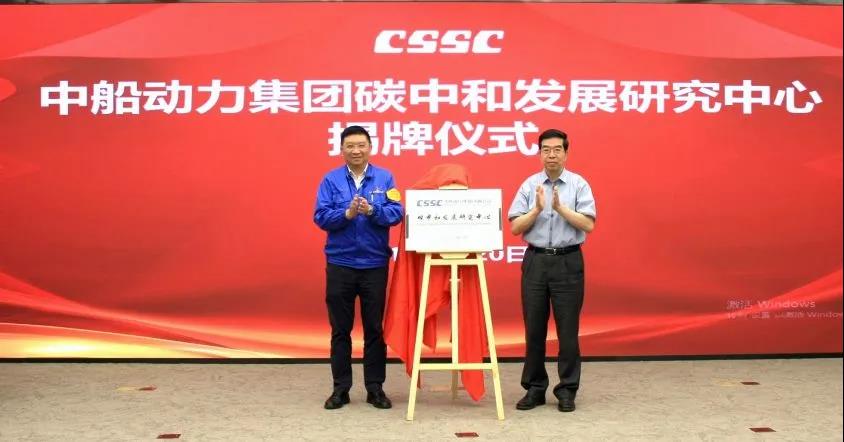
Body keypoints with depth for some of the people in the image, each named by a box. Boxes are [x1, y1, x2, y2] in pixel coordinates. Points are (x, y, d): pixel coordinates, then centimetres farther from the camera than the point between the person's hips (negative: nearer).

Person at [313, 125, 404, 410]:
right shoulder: (331, 180, 2)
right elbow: (320, 217, -6)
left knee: (374, 328, 7)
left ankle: (375, 388, 18)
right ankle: (340, 388, 18)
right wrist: (348, 213, -22)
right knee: (340, 329, 7)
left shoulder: (384, 178, 2)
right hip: (340, 264, 0)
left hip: (375, 264, 0)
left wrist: (371, 210, -24)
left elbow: (396, 213, -7)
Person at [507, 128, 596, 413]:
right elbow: (515, 228, -2)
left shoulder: (579, 184, 1)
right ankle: (534, 388, 19)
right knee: (534, 328, 7)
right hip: (536, 261, 2)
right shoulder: (529, 185, 5)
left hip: (568, 262, -2)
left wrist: (561, 208, -18)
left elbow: (588, 224, -9)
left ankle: (567, 390, 15)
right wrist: (537, 209, -15)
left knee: (567, 329, 3)